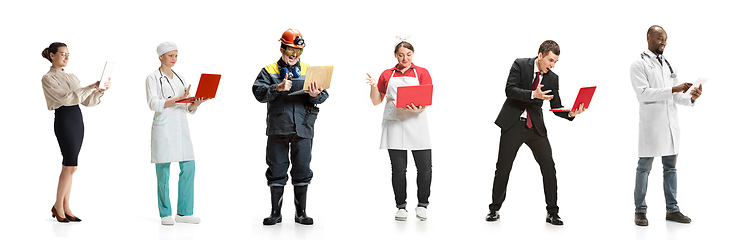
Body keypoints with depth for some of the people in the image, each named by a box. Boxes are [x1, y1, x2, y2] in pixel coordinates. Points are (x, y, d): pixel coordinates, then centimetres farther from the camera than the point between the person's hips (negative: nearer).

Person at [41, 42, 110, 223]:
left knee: (69, 165, 8)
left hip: (77, 118, 7)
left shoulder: (72, 77, 18)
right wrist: (90, 87, -19)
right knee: (71, 165, -9)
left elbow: (86, 101, 17)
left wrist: (100, 91, 0)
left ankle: (66, 207, 12)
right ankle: (58, 206, 3)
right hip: (64, 118, -7)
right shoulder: (48, 78, -3)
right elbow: (65, 98, -16)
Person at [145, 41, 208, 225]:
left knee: (188, 167, -2)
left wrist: (195, 104, -7)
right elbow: (153, 103, -13)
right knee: (163, 170, -2)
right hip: (163, 127, -5)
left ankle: (184, 213, 4)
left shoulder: (180, 78, 18)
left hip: (181, 127, 5)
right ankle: (165, 214, 6)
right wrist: (177, 99, -23)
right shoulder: (153, 78, 1)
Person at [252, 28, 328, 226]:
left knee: (302, 170, 4)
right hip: (277, 128, -1)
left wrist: (315, 95, -19)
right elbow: (259, 93, -7)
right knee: (277, 170, 4)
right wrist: (278, 88, -21)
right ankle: (275, 212, 14)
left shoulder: (308, 70, 11)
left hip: (303, 128, 1)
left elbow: (324, 94, 4)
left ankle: (301, 212, 13)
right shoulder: (269, 71, 7)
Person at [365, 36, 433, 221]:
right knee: (398, 168, 1)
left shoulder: (422, 73, 9)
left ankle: (422, 204, 12)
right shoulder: (387, 75, 13)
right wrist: (373, 86, -3)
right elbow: (376, 101, 16)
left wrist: (418, 108, -22)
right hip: (394, 124, 1)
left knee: (425, 166, -5)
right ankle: (401, 206, 13)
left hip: (416, 123, -1)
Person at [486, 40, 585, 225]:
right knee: (503, 167, 4)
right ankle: (495, 209, 19)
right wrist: (533, 94, -30)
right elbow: (509, 90, -18)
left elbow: (556, 107, 3)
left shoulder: (552, 78, 3)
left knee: (549, 167, -4)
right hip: (513, 124, -3)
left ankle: (552, 213, 5)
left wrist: (571, 114, -17)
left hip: (535, 126, 3)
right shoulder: (520, 65, -7)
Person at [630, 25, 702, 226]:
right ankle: (640, 211, 7)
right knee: (644, 167, 0)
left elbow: (675, 97, 15)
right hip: (651, 124, -6)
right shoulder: (639, 65, -3)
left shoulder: (668, 65, 16)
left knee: (670, 167, 8)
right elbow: (643, 93, -15)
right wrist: (672, 89, -20)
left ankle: (672, 209, 14)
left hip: (671, 123, 6)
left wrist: (691, 98, -6)